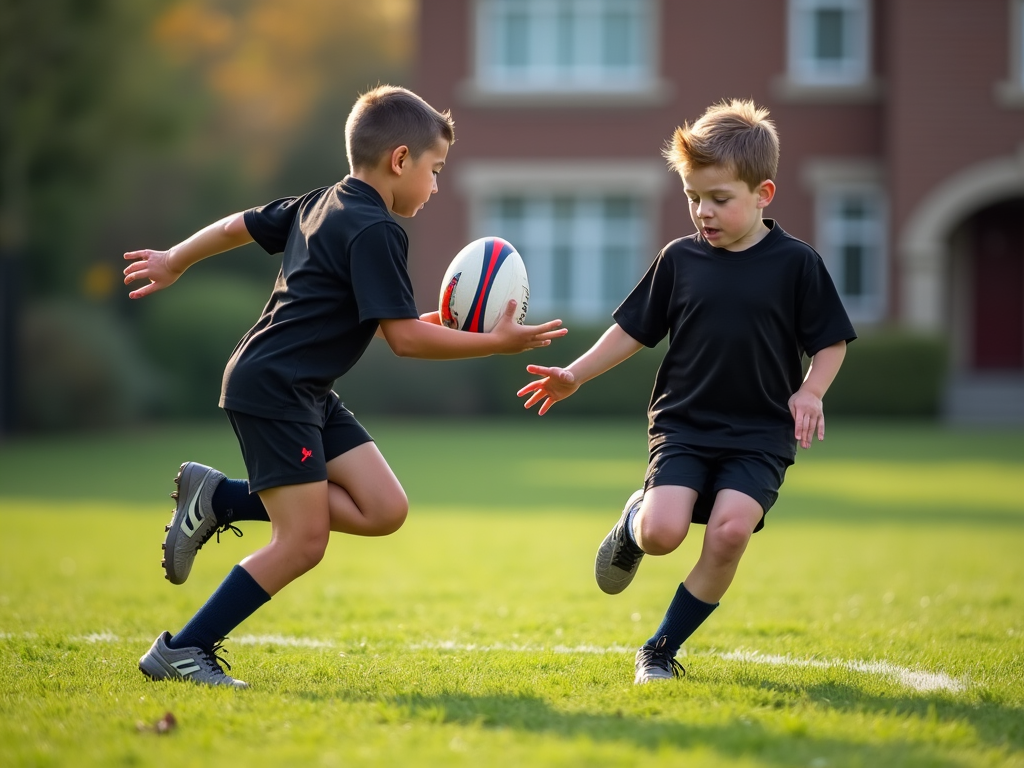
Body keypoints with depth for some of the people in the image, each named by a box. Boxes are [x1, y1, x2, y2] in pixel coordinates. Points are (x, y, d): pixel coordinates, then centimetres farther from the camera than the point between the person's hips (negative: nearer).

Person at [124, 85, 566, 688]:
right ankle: (181, 651, -4)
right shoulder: (375, 231, -15)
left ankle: (219, 499, 9)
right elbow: (404, 337, -18)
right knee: (303, 540, -12)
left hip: (308, 394, 10)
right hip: (274, 389, -10)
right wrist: (496, 343, -12)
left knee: (385, 511, 1)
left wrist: (173, 262, 41)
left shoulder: (319, 205, 15)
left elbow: (238, 225, 27)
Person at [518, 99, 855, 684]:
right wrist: (574, 376, 5)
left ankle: (663, 648, -2)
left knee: (730, 529, -22)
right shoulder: (679, 259, 4)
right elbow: (635, 330, 12)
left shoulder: (795, 263, -2)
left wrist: (809, 393, -12)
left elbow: (832, 341, 4)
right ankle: (634, 520, 21)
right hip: (684, 422, 1)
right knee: (663, 532, -20)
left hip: (760, 433, -1)